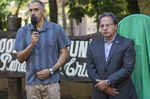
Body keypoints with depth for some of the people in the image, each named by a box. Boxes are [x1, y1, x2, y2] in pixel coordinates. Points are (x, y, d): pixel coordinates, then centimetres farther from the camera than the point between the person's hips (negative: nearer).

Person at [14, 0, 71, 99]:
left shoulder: (57, 29, 1)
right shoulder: (23, 31, 5)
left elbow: (64, 54, 1)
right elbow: (20, 58, 2)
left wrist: (50, 70, -10)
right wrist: (32, 44, -14)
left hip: (52, 82, -1)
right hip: (32, 82, 1)